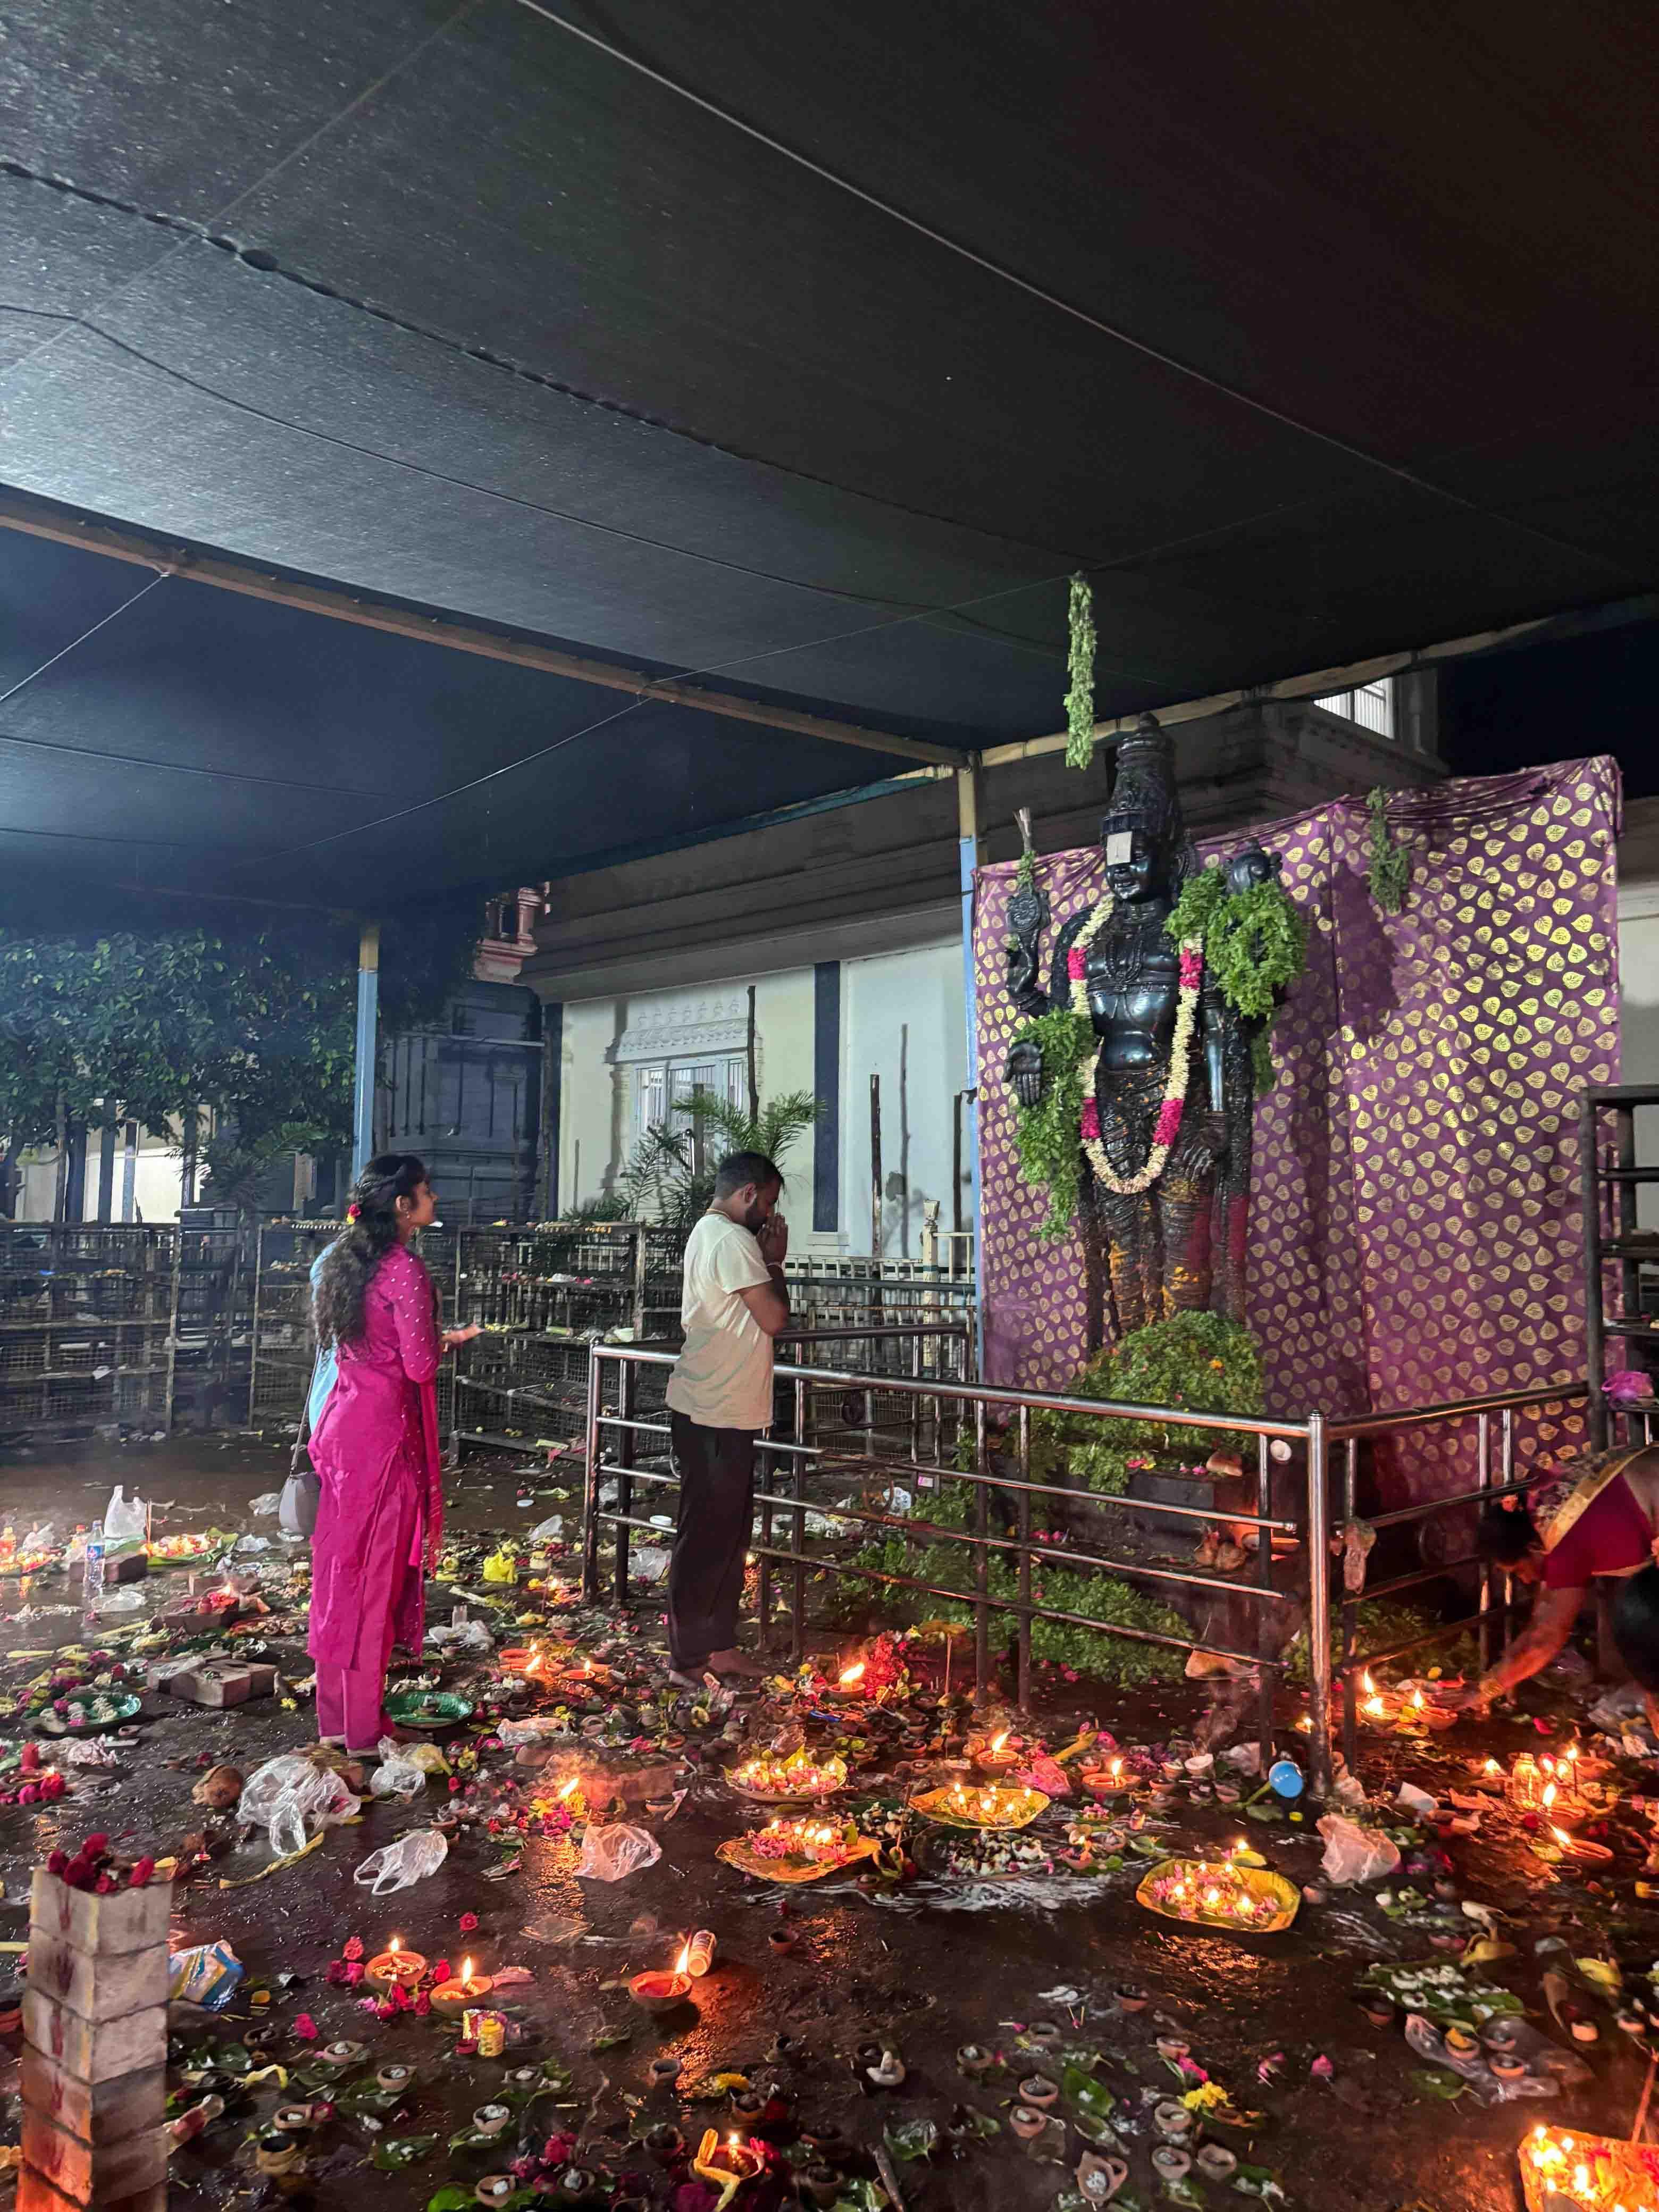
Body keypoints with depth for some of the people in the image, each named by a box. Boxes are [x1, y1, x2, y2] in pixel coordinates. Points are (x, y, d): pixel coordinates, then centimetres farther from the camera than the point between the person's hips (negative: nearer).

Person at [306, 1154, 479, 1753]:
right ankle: (364, 1731, 13)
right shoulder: (405, 1269, -16)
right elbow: (420, 1365, -16)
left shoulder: (344, 1260, 10)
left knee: (340, 1567, 14)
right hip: (385, 1429, -8)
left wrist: (433, 1337, 18)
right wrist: (448, 1340, 3)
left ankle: (333, 1717, 25)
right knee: (377, 1575, 2)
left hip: (342, 1422, 8)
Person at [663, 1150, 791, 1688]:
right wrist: (775, 1262, -6)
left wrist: (766, 1260, 8)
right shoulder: (733, 1240, -17)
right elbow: (774, 1318, -19)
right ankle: (688, 1659, 8)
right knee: (707, 1536, -2)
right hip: (716, 1415, -11)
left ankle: (719, 1645, 26)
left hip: (718, 1410, 11)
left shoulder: (709, 1233, 16)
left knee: (728, 1531, 16)